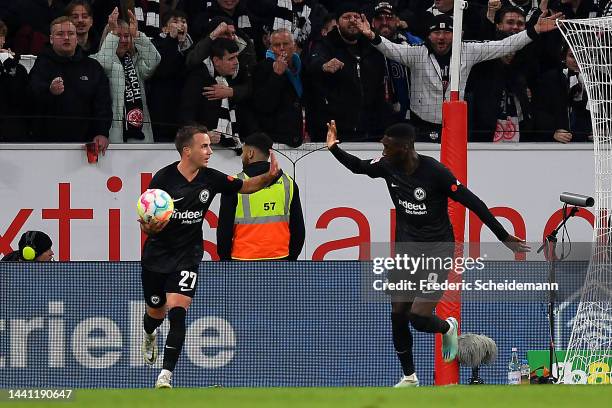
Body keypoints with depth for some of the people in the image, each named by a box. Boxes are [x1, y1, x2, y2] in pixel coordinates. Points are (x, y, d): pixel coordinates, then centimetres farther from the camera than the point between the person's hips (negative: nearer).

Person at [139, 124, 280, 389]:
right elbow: (146, 225, -11)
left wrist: (269, 176, -11)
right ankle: (150, 335, 56)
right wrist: (149, 226, -36)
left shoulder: (211, 179, -6)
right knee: (157, 312, 17)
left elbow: (245, 186, 9)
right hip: (157, 255, -1)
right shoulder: (164, 178, -15)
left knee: (177, 313, -17)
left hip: (188, 256, 1)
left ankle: (166, 375, -16)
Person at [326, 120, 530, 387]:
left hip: (436, 249, -6)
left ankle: (447, 328, 20)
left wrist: (504, 237, -13)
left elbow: (473, 203, -16)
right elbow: (358, 167, 16)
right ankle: (409, 376, 21)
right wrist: (334, 149, -1)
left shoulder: (434, 172, -22)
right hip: (406, 249, 6)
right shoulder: (387, 166, -5)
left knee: (419, 317, -15)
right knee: (398, 315, 4)